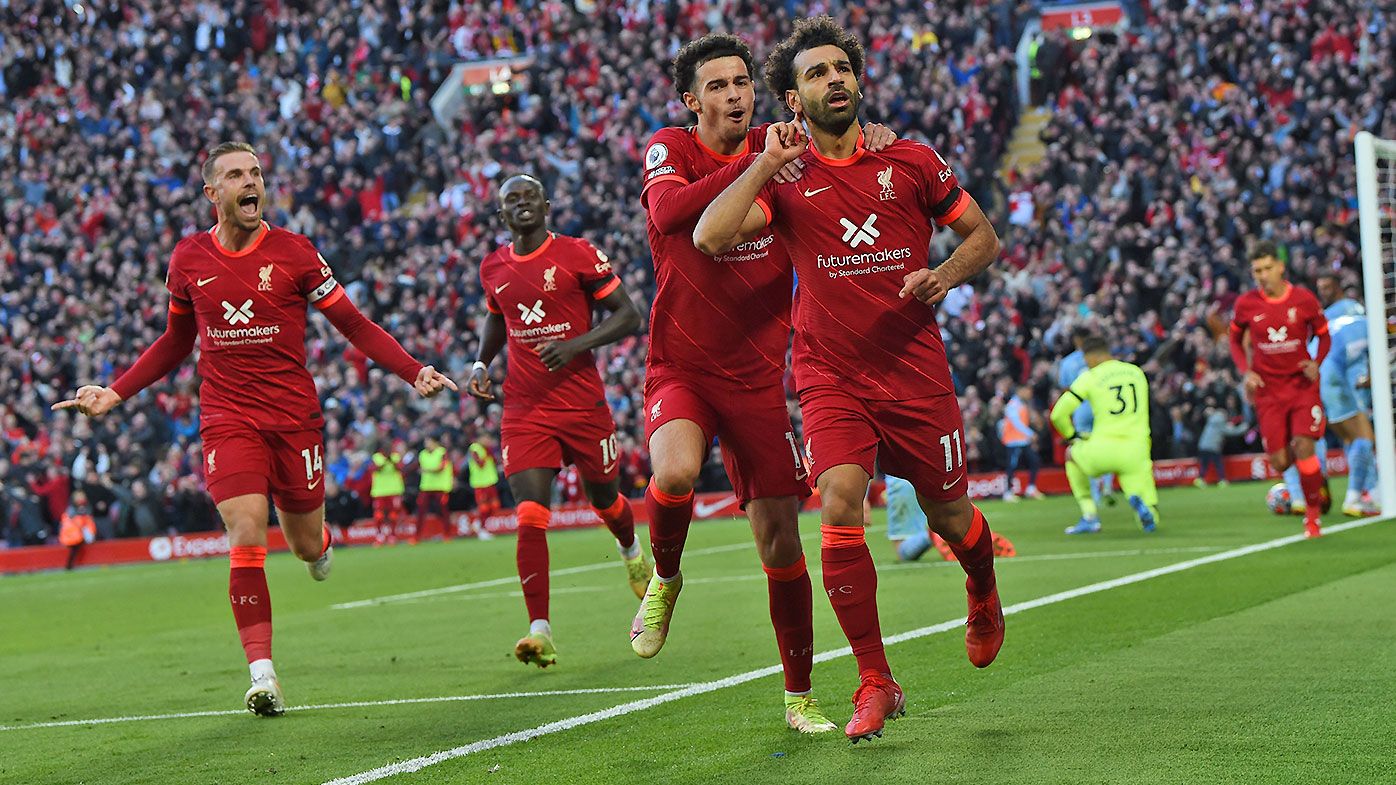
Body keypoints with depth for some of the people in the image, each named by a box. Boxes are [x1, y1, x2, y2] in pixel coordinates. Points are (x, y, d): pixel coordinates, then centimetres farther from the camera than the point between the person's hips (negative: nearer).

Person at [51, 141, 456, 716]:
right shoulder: (188, 259, 3)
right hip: (228, 420, 0)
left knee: (306, 546, 9)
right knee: (246, 539, -16)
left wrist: (414, 372, -12)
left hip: (294, 417, 0)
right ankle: (262, 675, -15)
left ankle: (319, 539, 49)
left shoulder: (293, 252, -5)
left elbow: (354, 325, -1)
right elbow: (175, 343, 18)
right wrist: (113, 394, 12)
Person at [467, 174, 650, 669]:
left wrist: (576, 344, -19)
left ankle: (631, 552, 54)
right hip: (525, 410, 2)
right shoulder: (494, 268, 6)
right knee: (531, 518, -13)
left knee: (605, 500, 17)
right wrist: (482, 362, 10)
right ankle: (540, 630, -15)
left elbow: (628, 315, -6)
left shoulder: (577, 255, -8)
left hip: (582, 403, -2)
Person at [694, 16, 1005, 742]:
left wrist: (945, 276, -8)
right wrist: (766, 164, -14)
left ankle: (984, 595, 49)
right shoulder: (785, 177, 1)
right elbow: (709, 236, -15)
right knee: (839, 506, -20)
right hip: (831, 376, -1)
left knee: (947, 513, 11)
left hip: (916, 370, 1)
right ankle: (875, 684, -11)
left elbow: (982, 235, 11)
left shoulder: (910, 161, 2)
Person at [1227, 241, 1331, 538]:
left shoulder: (1304, 299, -5)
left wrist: (1316, 363, -11)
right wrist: (1246, 371, -3)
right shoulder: (1246, 304, -3)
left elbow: (1324, 336, 8)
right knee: (1281, 462, -5)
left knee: (1303, 448, -17)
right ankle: (1318, 480, 31)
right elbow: (1235, 341, 13)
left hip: (1302, 384, -1)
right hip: (1268, 389, 1)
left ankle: (1313, 515, 1)